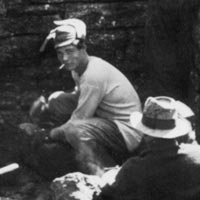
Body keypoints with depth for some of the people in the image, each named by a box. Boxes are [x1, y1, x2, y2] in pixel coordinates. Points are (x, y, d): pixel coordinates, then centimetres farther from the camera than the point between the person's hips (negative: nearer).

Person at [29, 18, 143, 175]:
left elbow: (77, 122, -23)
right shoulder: (78, 67, 2)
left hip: (128, 132, -11)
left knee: (75, 129, -36)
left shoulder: (94, 75, -27)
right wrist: (46, 106, 2)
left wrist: (46, 135, -7)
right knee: (56, 100, 11)